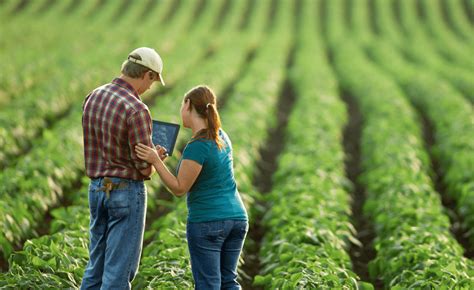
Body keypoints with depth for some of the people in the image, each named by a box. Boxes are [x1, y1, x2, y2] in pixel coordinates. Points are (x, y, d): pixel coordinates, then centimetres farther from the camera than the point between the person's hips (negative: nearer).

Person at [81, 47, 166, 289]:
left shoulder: (93, 97, 3)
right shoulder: (136, 110, -20)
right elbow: (145, 167, -17)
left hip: (97, 187, 7)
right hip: (127, 190, -7)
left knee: (97, 262, 16)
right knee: (120, 268, -1)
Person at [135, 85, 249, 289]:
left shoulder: (197, 146, -17)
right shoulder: (221, 136, 7)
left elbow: (179, 189, -12)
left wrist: (156, 160, -15)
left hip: (207, 222, -7)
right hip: (237, 217, 7)